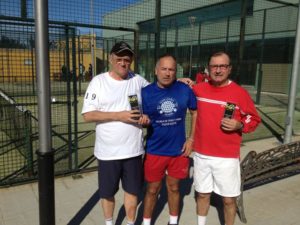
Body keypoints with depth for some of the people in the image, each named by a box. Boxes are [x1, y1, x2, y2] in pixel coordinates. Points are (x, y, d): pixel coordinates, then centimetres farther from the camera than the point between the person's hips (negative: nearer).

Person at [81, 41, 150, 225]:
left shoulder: (138, 80, 3)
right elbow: (88, 115, -12)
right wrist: (118, 115, -21)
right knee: (108, 192, 15)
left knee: (132, 190, 14)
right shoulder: (98, 81, -6)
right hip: (108, 151, -2)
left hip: (133, 149, 2)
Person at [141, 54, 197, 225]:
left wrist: (191, 139, 0)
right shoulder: (146, 92, -9)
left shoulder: (185, 90, -7)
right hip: (155, 151, -1)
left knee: (174, 188, 19)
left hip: (179, 150, 1)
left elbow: (196, 113, 5)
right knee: (152, 189, 13)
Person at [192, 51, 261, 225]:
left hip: (227, 157, -2)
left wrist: (239, 125, -17)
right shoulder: (199, 89, 1)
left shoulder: (240, 93, -7)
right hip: (201, 154, 3)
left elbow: (254, 119, 1)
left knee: (229, 199, 9)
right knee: (203, 194, 17)